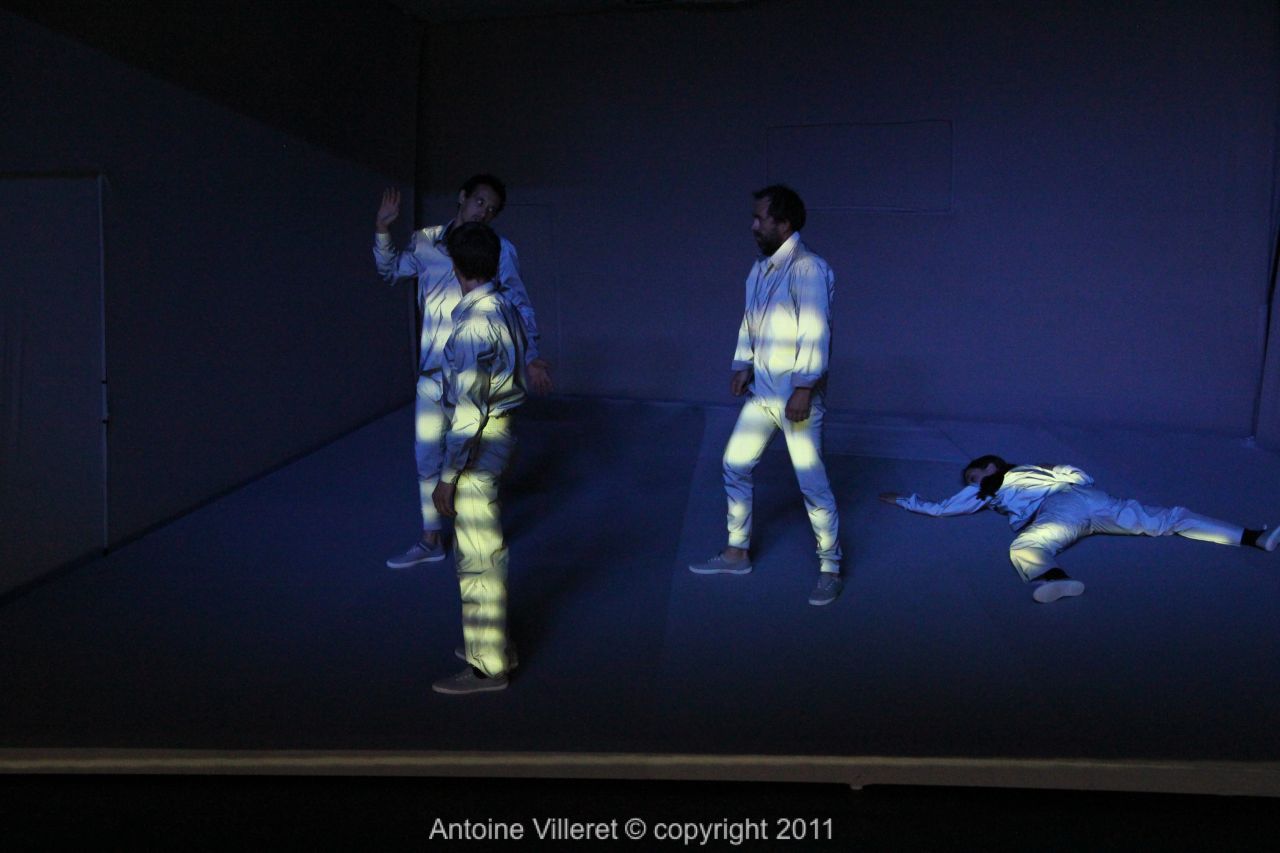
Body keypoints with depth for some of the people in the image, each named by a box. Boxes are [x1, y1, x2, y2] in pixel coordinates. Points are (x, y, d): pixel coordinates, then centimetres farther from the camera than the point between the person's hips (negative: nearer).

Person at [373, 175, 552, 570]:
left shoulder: (500, 251, -7)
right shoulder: (425, 242, 4)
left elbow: (520, 305, -6)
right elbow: (389, 270, 20)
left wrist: (531, 356, -17)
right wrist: (382, 229, 5)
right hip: (431, 373, 5)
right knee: (427, 459, 14)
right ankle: (431, 540, 30)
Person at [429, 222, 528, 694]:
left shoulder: (474, 324, -23)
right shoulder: (505, 308, 5)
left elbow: (468, 411, -23)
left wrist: (448, 477, -18)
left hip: (478, 447, -9)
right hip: (500, 432, 9)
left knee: (479, 556, 2)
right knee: (480, 549, 21)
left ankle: (487, 665, 15)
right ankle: (487, 637, 36)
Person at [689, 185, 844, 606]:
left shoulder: (808, 269, -15)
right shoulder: (760, 269, 10)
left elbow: (816, 334, -20)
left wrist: (803, 390, -22)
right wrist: (743, 365, 4)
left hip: (797, 396, -8)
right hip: (761, 392, 8)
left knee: (812, 484, -2)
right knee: (735, 466, 12)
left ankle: (830, 569, 13)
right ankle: (737, 552, 27)